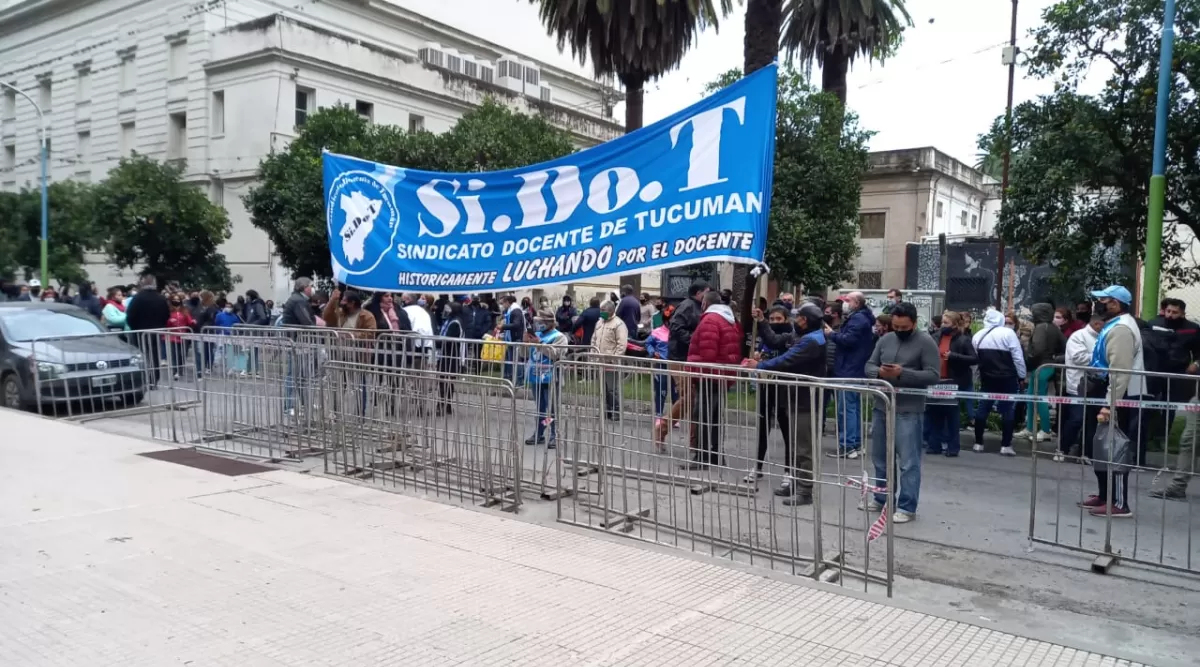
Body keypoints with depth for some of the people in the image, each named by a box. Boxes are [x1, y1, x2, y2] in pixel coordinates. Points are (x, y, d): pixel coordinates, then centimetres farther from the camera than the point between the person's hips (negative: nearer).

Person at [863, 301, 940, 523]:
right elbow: (869, 365, 11)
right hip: (881, 407, 6)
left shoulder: (925, 342, -8)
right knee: (881, 457, 17)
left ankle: (907, 507, 5)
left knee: (908, 461, -2)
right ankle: (882, 498, 31)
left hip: (908, 411, -6)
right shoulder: (885, 339, 9)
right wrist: (879, 372, -12)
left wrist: (902, 373, -23)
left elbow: (933, 375, -14)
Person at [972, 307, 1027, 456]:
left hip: (987, 378, 4)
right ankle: (1005, 446, 0)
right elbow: (1018, 357, -7)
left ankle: (978, 443, 12)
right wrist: (1022, 376, 0)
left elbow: (976, 357, 9)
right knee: (1007, 410, 1)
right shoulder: (1008, 333, -7)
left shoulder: (977, 336, 7)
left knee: (983, 408, 9)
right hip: (1007, 378, -4)